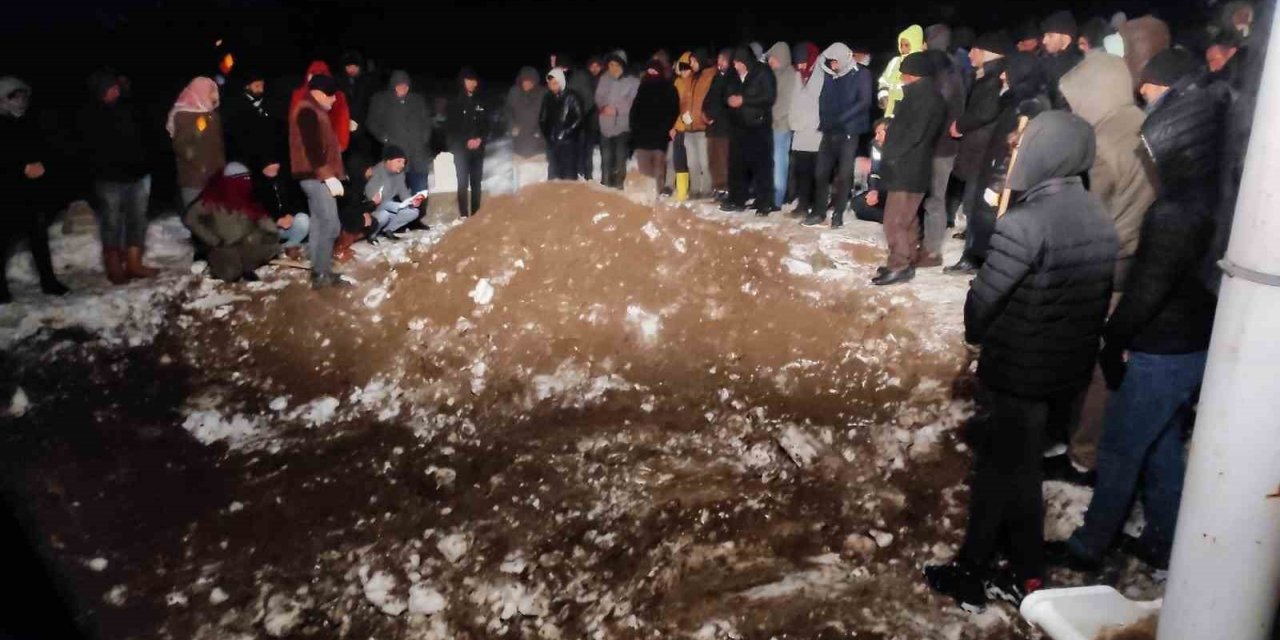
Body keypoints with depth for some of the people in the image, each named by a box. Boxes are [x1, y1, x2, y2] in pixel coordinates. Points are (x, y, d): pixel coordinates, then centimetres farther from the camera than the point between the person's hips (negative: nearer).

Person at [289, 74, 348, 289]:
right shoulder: (308, 111, -13)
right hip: (316, 175, -11)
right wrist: (329, 176, -24)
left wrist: (330, 174, 16)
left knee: (319, 223, 12)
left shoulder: (313, 110, 19)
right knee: (330, 224, -12)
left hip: (317, 175, 11)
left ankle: (319, 271, 17)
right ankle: (322, 274, -9)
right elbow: (313, 148, -21)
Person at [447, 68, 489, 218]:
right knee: (463, 183, -7)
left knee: (476, 183, 4)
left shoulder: (480, 103, 13)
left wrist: (480, 139, -7)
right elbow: (452, 128, -3)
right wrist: (466, 141, -13)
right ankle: (464, 215, -8)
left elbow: (486, 125, 11)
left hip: (478, 148, 3)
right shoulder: (455, 103, 1)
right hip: (461, 149, -3)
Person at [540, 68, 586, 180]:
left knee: (569, 174, -3)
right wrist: (546, 133, 3)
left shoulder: (571, 97, -7)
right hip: (552, 142, 5)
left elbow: (580, 117, -9)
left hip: (569, 141, -5)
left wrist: (567, 132, -12)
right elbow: (543, 118, 15)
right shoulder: (547, 98, 7)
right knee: (553, 173, 11)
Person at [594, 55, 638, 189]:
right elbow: (598, 97, 8)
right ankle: (605, 182, 26)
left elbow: (633, 102, -11)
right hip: (606, 125, 4)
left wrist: (616, 109, -19)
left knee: (620, 157, -1)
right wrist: (604, 107, -12)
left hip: (623, 125, -4)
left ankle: (618, 183, 9)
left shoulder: (633, 82, -8)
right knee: (606, 156, 13)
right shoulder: (604, 79, 6)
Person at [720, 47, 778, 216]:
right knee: (736, 164, 7)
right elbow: (727, 95, 20)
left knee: (761, 165, -5)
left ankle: (764, 203, 0)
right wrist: (729, 99, -5)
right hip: (739, 126, 6)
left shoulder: (762, 74, -6)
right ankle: (737, 200, 17)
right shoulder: (734, 76, 10)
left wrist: (744, 100, -15)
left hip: (759, 126, -6)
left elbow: (770, 97, -12)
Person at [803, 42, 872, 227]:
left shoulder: (861, 74, -3)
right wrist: (825, 120, -1)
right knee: (822, 172, 5)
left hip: (849, 132, -5)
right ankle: (818, 211, 14)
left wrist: (842, 118, -19)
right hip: (829, 132, 5)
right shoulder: (830, 76, 11)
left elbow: (865, 102, -12)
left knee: (844, 174, 0)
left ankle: (838, 213, 8)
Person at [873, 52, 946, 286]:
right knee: (908, 219, 15)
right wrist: (890, 157, 12)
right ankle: (906, 262, 23)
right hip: (910, 168, 10)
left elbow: (913, 136, -21)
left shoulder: (925, 98, -16)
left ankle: (899, 265, -4)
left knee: (895, 220, -8)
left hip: (907, 170, -10)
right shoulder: (922, 95, 16)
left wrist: (889, 158, -14)